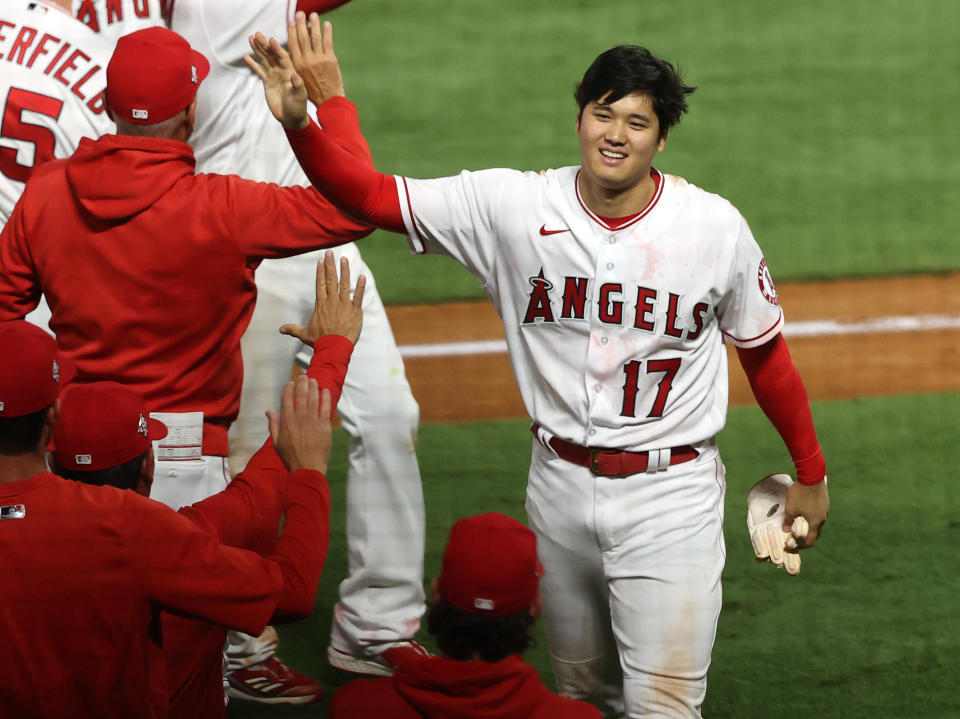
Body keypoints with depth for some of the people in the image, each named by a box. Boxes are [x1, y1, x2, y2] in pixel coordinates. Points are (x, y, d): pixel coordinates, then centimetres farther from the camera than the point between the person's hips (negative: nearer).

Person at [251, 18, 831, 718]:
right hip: (560, 487, 3)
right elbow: (369, 194, -12)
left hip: (670, 495, -3)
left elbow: (765, 351, 3)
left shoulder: (715, 228, -11)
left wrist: (810, 474, 9)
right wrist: (300, 122, -30)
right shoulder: (514, 206, -9)